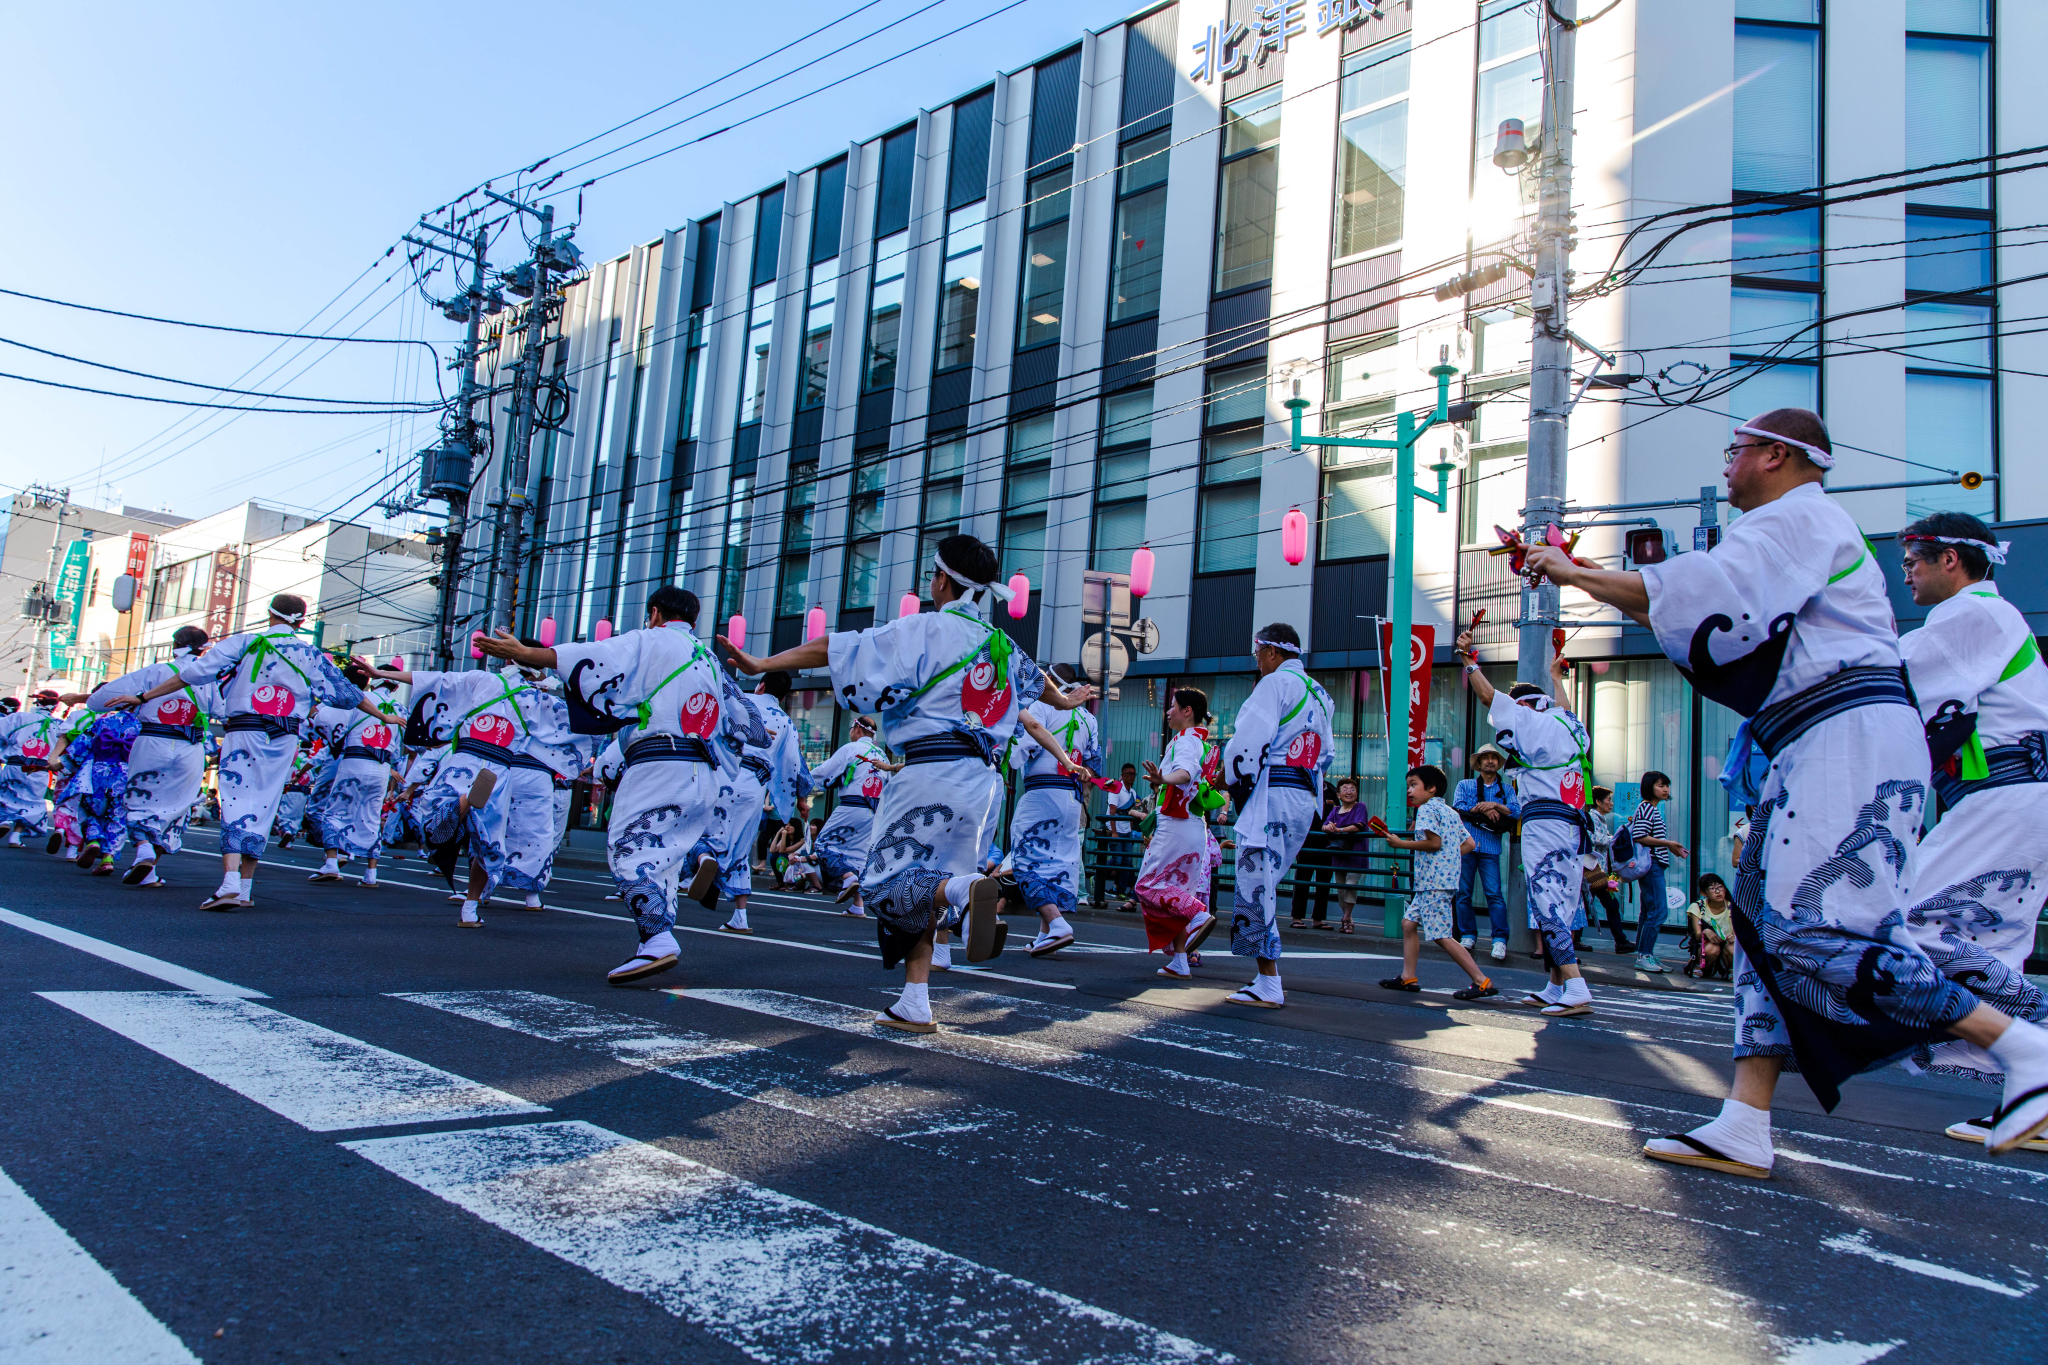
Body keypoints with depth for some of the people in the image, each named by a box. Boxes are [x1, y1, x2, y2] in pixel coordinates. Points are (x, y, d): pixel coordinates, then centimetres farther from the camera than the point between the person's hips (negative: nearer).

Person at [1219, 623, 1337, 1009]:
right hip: (1305, 799, 9)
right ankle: (1266, 979, 16)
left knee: (1257, 883, -6)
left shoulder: (1275, 683, -8)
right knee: (1262, 885, 14)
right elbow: (1325, 755, 22)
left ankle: (1269, 986, -5)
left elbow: (1248, 743, -16)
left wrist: (1232, 779, -2)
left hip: (1273, 796, -9)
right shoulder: (1318, 694, 21)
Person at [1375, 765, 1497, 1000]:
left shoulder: (1426, 808, -8)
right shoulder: (1451, 812, 18)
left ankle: (1482, 982, -10)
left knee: (1441, 936, -11)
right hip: (1428, 882, 10)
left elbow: (1434, 842, -19)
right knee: (1409, 922, 14)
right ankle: (1408, 977, 17)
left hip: (1434, 881, -10)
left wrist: (1401, 843, -11)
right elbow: (1470, 843, 15)